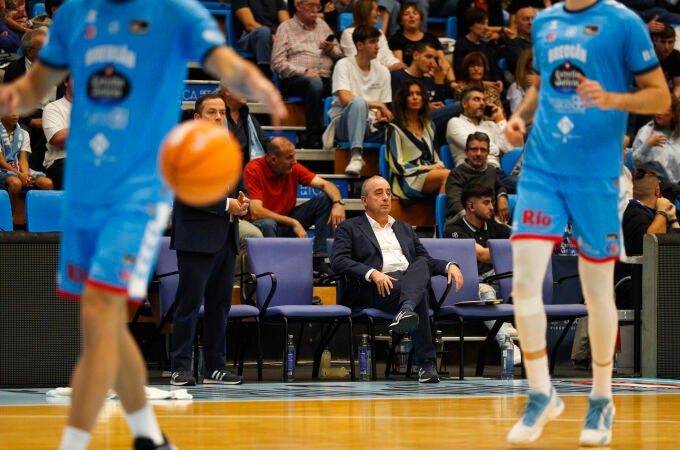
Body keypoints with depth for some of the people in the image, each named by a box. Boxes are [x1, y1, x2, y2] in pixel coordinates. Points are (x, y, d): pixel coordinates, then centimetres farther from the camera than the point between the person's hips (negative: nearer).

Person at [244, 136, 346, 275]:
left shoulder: (293, 168, -4)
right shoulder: (253, 170, -18)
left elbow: (325, 185, -4)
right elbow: (256, 212, -25)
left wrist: (338, 203, -27)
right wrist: (293, 223, -27)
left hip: (287, 223, 6)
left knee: (325, 198, -8)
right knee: (267, 224, -40)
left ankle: (319, 258, -13)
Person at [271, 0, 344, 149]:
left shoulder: (322, 25, 26)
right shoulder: (286, 27, 10)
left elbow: (340, 55, 25)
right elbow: (278, 63, -2)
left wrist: (331, 50, 1)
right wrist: (305, 72, -13)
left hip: (326, 79, 4)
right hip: (294, 80, -4)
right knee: (315, 83, -39)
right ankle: (313, 136, -38)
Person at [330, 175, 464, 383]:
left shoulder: (405, 229, 34)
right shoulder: (349, 228, 15)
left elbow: (425, 260, 30)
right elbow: (338, 262, -1)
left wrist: (449, 266, 6)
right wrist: (373, 273, -18)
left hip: (413, 280, 4)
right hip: (374, 291, -4)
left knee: (421, 265, -33)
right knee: (420, 294, -36)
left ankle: (407, 311, -61)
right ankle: (426, 363, -48)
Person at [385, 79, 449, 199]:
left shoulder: (429, 126, 26)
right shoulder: (395, 129, 5)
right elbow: (397, 166, -2)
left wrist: (439, 166, 3)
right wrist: (427, 168, -8)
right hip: (407, 180, -5)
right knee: (448, 175, -35)